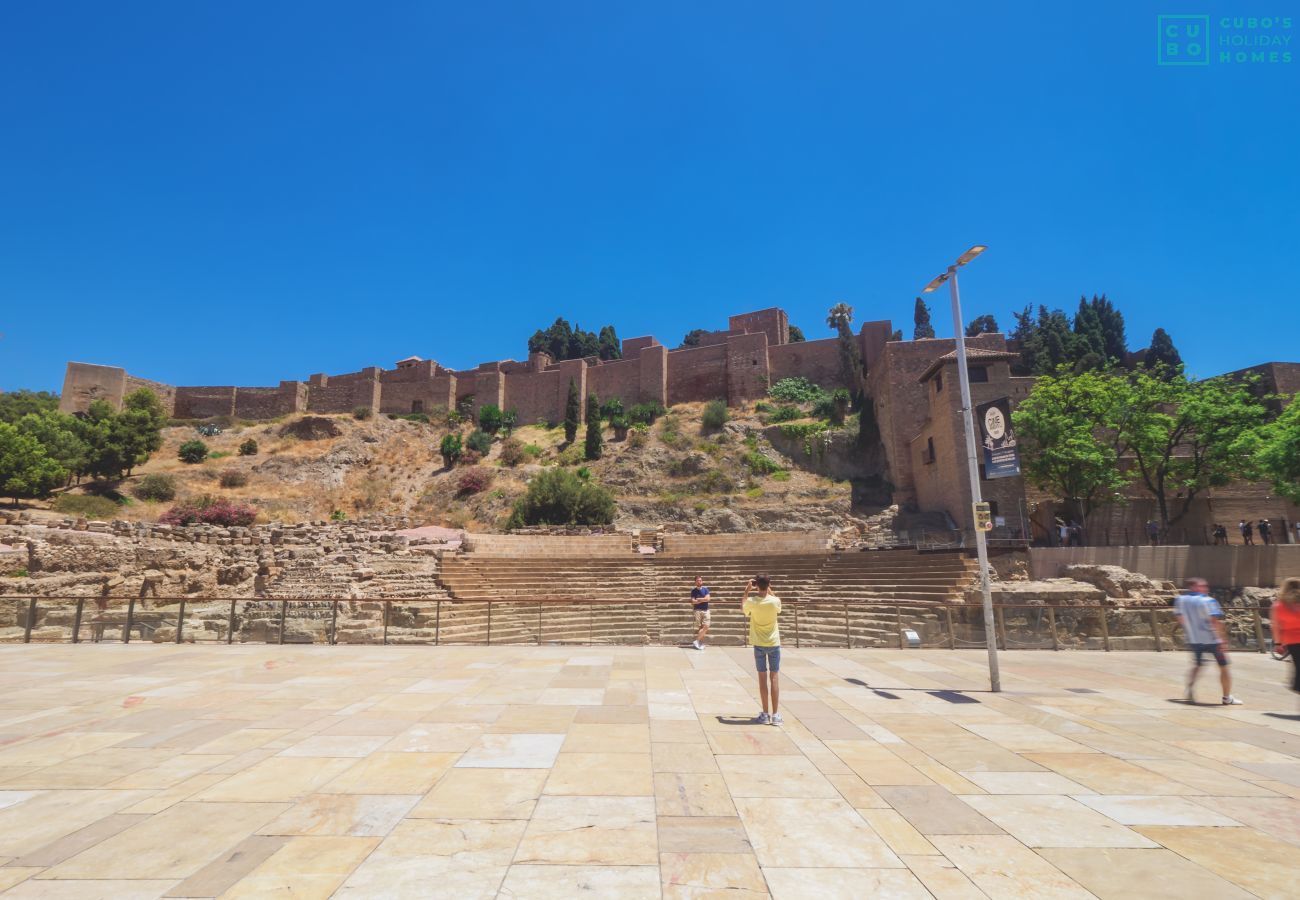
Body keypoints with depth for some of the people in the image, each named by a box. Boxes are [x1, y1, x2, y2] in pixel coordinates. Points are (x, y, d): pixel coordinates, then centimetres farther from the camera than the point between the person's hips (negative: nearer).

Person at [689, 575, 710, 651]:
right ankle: (701, 643, 4)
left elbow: (707, 599, -8)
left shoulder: (705, 589, 5)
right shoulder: (693, 591, 0)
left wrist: (698, 599, -8)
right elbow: (693, 601, -9)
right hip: (698, 610, -2)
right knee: (699, 627, -1)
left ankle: (696, 641, 1)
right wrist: (703, 600, -10)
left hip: (706, 610, 2)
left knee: (706, 626, -6)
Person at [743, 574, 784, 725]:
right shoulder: (775, 601, -12)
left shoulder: (752, 602, -12)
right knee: (774, 677, 5)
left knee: (763, 678, 6)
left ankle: (765, 714, 9)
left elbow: (742, 608, 11)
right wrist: (769, 591, 15)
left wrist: (747, 591, 14)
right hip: (774, 644, 0)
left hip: (759, 644, 0)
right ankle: (775, 714, 6)